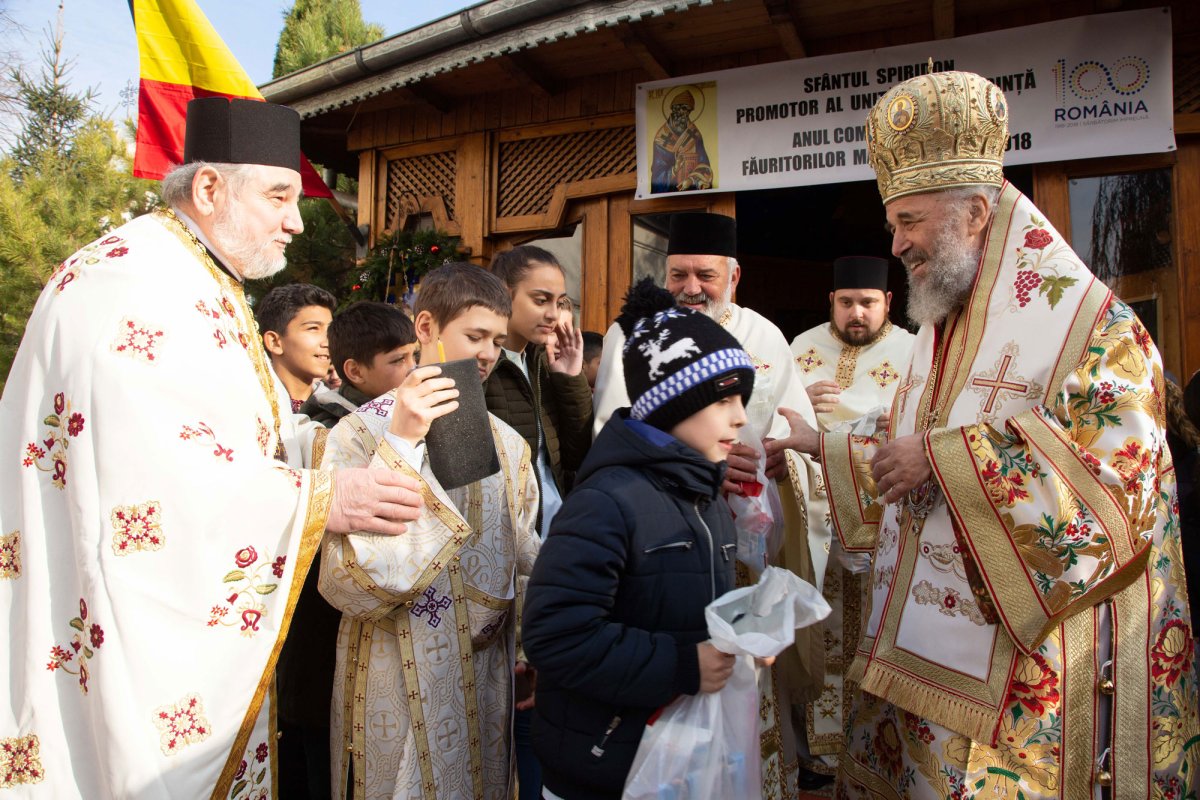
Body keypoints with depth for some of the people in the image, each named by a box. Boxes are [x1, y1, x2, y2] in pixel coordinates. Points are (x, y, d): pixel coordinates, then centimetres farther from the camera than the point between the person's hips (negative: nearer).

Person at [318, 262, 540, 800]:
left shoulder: (507, 443, 4)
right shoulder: (363, 432, -12)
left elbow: (525, 562, 10)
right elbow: (351, 587, -22)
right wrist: (400, 446, -26)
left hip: (488, 681, 5)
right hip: (401, 688, -4)